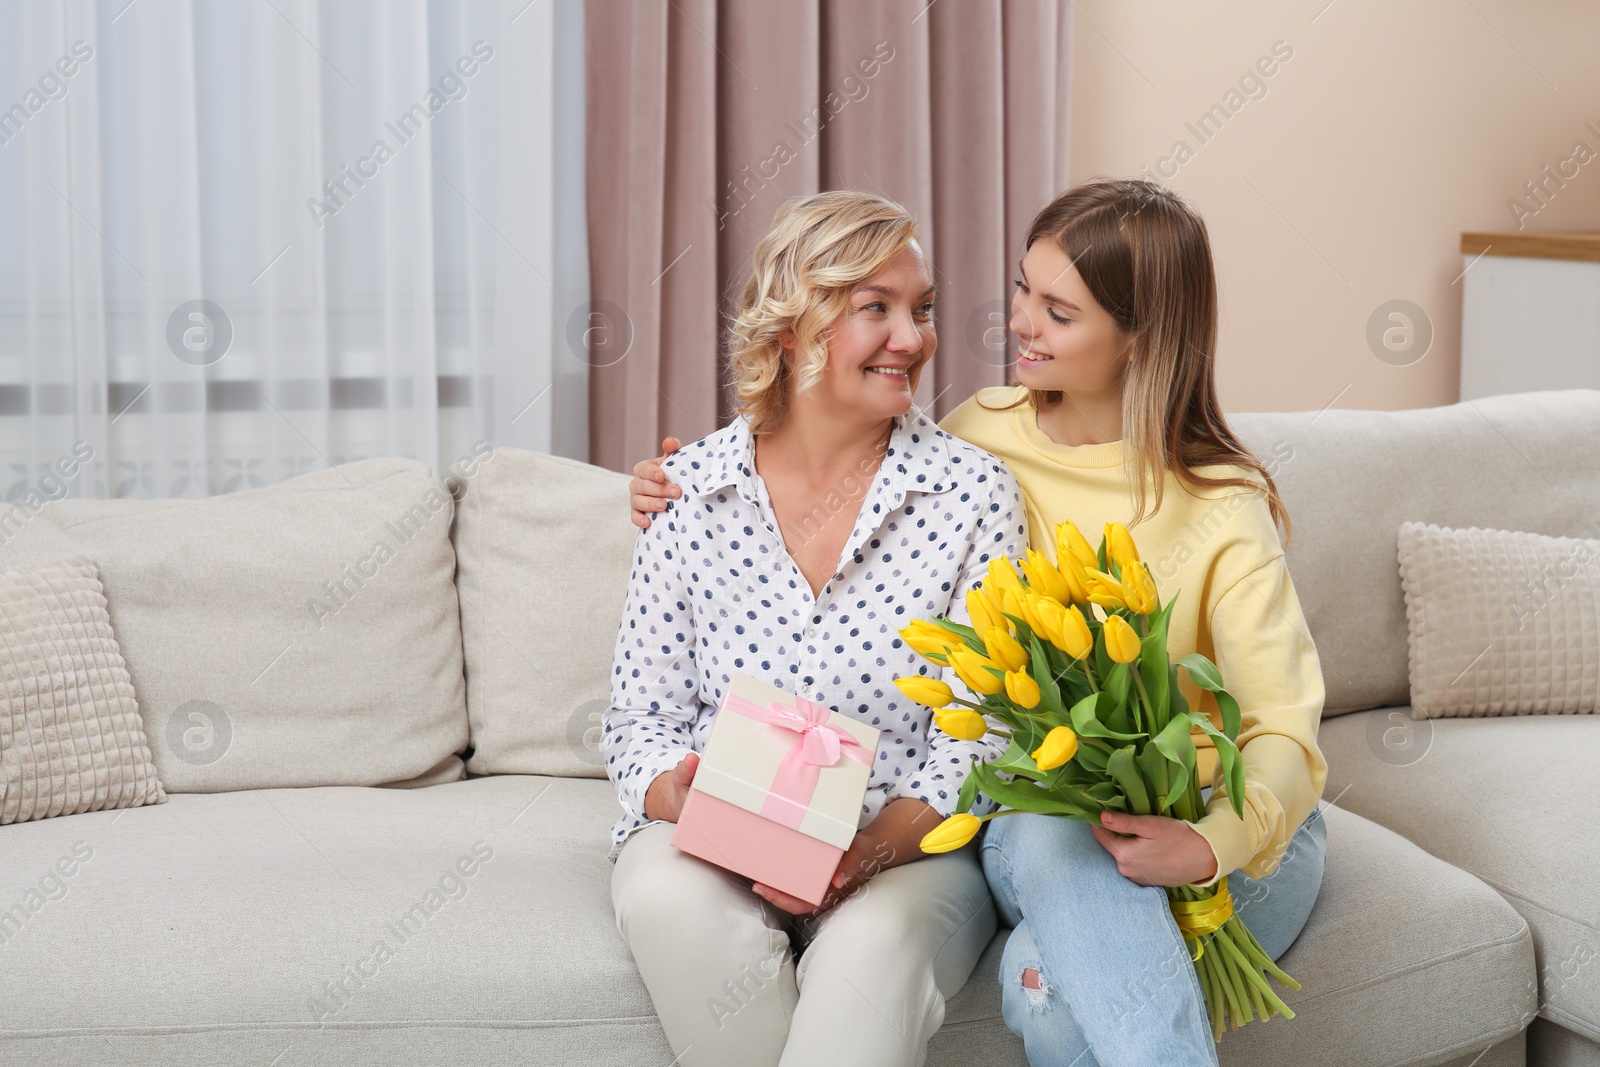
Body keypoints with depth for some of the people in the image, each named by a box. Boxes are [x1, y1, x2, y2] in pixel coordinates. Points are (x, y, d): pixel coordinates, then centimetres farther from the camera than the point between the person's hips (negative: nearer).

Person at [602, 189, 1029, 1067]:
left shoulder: (973, 492, -2)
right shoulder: (691, 491, 2)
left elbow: (977, 743, -5)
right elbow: (640, 722, 4)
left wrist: (869, 848, -23)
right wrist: (684, 799, -19)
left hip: (906, 850, -2)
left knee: (875, 942, -35)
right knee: (668, 895, -32)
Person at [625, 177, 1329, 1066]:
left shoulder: (1220, 508, -8)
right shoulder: (978, 438, 3)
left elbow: (1285, 733, -14)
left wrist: (1212, 845, -33)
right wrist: (697, 511, 7)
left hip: (1227, 828, -3)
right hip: (1031, 817, 3)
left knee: (1048, 985, -36)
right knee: (1054, 839, -37)